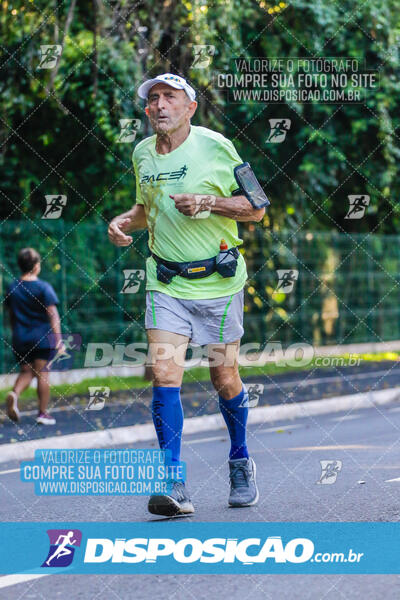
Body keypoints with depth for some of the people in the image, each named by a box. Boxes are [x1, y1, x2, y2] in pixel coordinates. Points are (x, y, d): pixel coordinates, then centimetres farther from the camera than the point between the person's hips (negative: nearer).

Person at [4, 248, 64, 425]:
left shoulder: (12, 288, 5)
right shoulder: (43, 287, -9)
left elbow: (11, 315, 14)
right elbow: (53, 314, -13)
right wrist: (58, 340, -13)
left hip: (20, 339, 4)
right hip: (42, 338, -4)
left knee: (26, 372, 14)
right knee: (42, 374, 3)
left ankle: (14, 394, -16)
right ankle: (43, 413, 4)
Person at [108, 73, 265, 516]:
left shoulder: (215, 147, -7)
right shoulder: (142, 154, 7)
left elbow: (256, 208, -4)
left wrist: (206, 202, -18)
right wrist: (125, 221, 3)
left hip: (218, 281, -2)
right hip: (165, 282, 3)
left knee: (224, 380, 7)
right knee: (164, 376, -13)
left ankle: (240, 464, 32)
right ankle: (174, 485, -14)